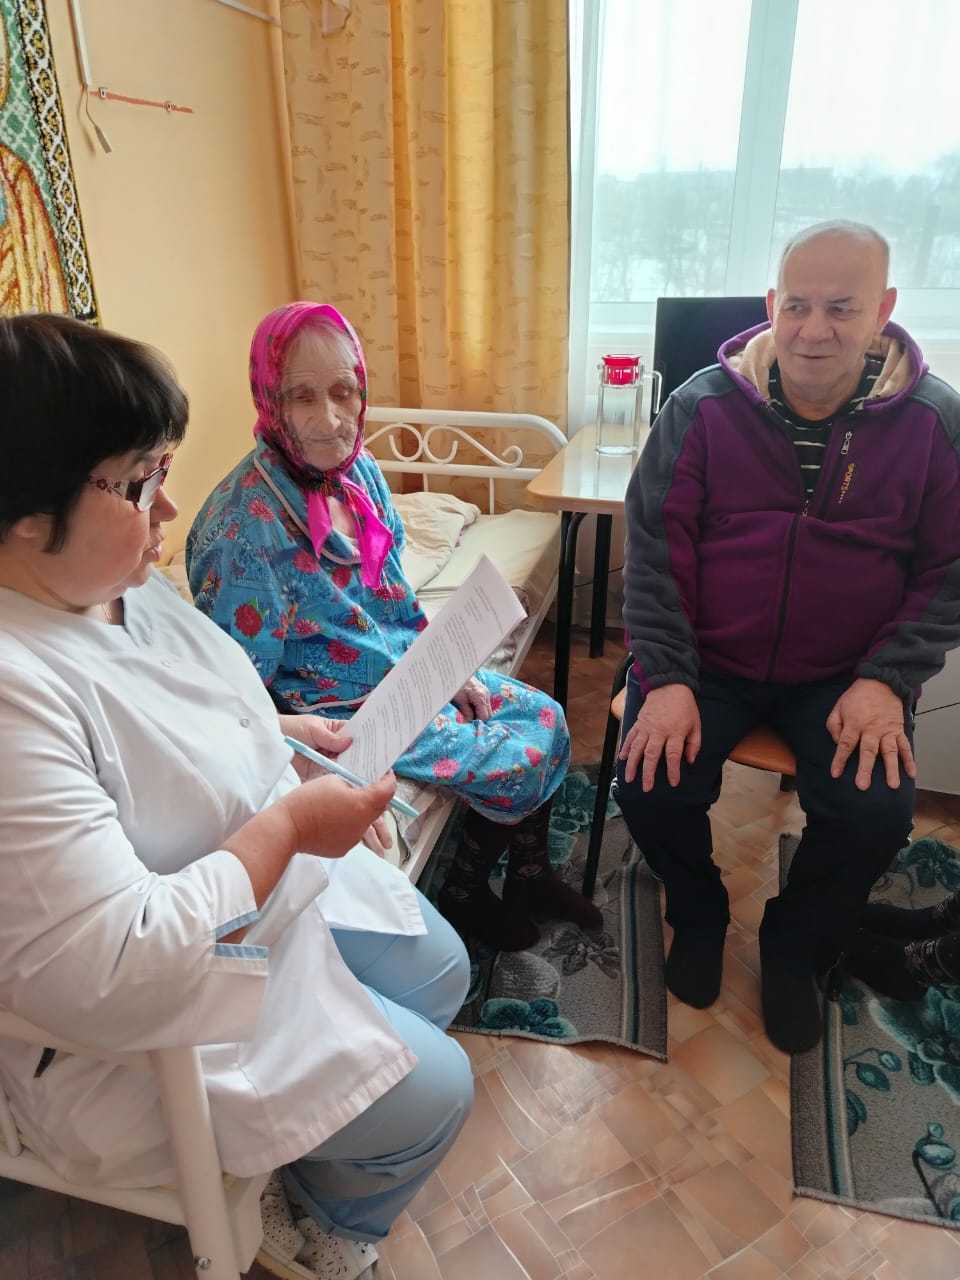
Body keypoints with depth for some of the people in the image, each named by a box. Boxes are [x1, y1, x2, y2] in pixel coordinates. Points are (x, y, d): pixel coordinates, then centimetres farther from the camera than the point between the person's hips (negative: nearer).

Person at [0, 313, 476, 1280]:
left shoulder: (119, 583, -6)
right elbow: (103, 978, -35)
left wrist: (291, 733, -1)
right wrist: (288, 827, -28)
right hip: (132, 1024, -8)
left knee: (440, 972, 16)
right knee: (428, 1091, -2)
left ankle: (314, 1146, 43)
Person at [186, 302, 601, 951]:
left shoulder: (359, 468, -3)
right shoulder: (246, 527, -27)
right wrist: (318, 740, -24)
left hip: (412, 669, 8)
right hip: (344, 709, -8)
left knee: (547, 719, 6)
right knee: (520, 765, -9)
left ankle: (532, 874, 28)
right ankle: (465, 895, 20)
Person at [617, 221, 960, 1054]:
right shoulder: (703, 407, -5)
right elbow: (656, 550, -6)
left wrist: (886, 680, -13)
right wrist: (666, 678, -16)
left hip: (847, 673, 1)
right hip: (707, 658, 0)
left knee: (877, 812, -19)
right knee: (650, 784, -19)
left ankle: (796, 946, 16)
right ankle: (699, 915, 18)